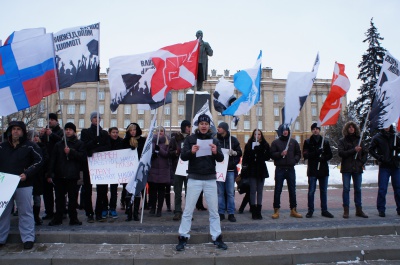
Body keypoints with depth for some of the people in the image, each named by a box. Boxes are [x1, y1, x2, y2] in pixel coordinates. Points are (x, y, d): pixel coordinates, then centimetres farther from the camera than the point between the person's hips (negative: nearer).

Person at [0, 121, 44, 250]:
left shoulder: (30, 146, -2)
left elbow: (39, 161, -5)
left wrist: (27, 174, -14)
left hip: (24, 185, -4)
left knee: (25, 212, 3)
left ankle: (28, 239, 11)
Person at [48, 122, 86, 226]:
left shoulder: (79, 143, 5)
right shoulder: (59, 144, 15)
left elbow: (83, 157, -7)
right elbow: (53, 159, 11)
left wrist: (71, 152, -15)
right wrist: (50, 173, 3)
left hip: (72, 175, -3)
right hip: (59, 175, 3)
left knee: (73, 198, 2)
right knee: (59, 197, 9)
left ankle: (73, 218, 11)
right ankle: (58, 218, 19)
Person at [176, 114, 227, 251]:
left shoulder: (214, 140, 8)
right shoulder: (190, 139, 2)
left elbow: (221, 159, 2)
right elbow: (183, 157, -6)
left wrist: (216, 152, -19)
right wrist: (191, 151, -26)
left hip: (210, 179, 2)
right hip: (194, 179, -2)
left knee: (214, 211, 9)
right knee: (188, 210, 3)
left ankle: (217, 238, 20)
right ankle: (183, 238, 15)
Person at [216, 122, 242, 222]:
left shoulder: (233, 140, 6)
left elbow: (240, 153, 9)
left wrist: (234, 153, -10)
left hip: (230, 170, 0)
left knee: (230, 192, 3)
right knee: (220, 192, 4)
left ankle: (231, 213, 11)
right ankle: (221, 213, 12)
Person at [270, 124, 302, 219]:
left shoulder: (293, 142, 10)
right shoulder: (275, 142, 2)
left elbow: (298, 153, 13)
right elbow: (272, 154, -3)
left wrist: (295, 160, -4)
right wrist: (280, 154, -18)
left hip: (291, 169, 3)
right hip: (280, 169, -3)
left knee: (292, 190, 9)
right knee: (278, 190, 0)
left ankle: (293, 210, 20)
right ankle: (276, 211, 6)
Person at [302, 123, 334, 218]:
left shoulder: (325, 142, 11)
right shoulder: (307, 142, 4)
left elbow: (330, 155, 8)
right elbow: (305, 155, -7)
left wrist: (323, 158, -13)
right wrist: (316, 152, -20)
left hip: (323, 169, 3)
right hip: (312, 170, -2)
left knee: (324, 191, 9)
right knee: (311, 191, 1)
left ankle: (324, 210, 19)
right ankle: (310, 210, 9)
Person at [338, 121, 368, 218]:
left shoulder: (359, 140, 12)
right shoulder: (342, 141, 3)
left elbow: (365, 152, 13)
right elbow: (341, 153, -8)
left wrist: (362, 162, -1)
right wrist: (354, 150, -14)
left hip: (357, 168, 3)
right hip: (346, 169, -3)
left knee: (358, 189, 8)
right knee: (346, 189, 0)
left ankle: (359, 210, 16)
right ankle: (346, 210, 4)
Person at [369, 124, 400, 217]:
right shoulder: (377, 137, 2)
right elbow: (371, 150, 2)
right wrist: (379, 157, -12)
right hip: (384, 166, -3)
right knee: (382, 189, -2)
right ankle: (381, 209, 6)